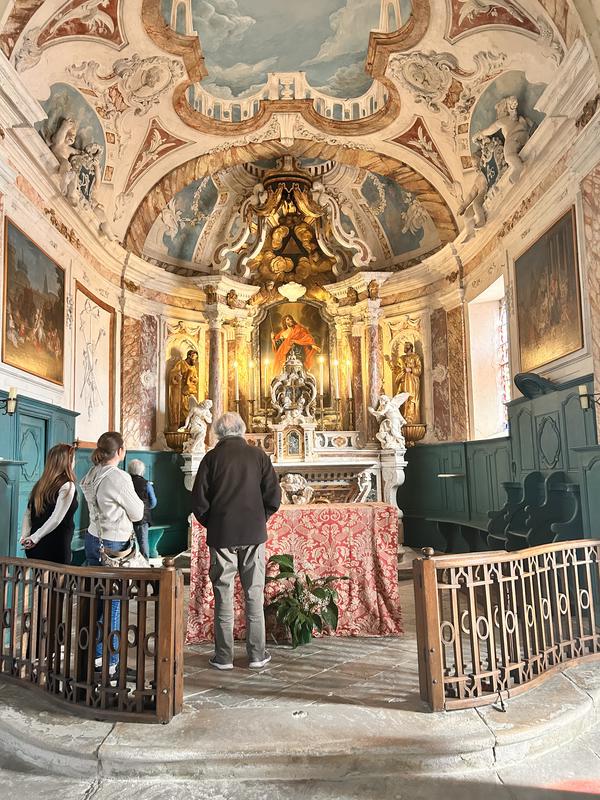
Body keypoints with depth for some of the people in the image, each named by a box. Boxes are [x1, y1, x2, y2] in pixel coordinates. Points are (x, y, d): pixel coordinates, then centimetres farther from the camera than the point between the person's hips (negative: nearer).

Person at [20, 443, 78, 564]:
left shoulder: (41, 484, 8)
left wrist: (25, 536, 2)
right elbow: (56, 519, -18)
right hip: (56, 550, -7)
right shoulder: (67, 486, -13)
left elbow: (28, 514, 8)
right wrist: (35, 537, -12)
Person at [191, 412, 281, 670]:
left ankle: (223, 657, 15)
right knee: (254, 595, 9)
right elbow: (274, 496, -3)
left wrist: (211, 525, 11)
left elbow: (199, 500, -5)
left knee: (223, 596, 8)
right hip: (254, 534, 1)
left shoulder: (212, 457, -3)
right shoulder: (259, 455, -1)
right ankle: (257, 654, 16)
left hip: (221, 535, -1)